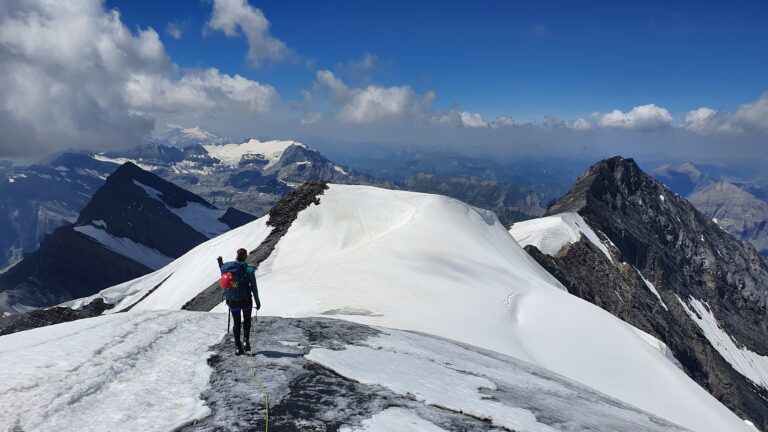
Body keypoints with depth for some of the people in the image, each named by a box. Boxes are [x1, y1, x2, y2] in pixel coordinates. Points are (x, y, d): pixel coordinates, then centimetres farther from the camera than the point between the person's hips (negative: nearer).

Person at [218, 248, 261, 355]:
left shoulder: (226, 267, -8)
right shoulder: (249, 270, -15)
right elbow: (254, 288, -10)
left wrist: (220, 264, 21)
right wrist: (257, 302, 0)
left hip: (232, 301, 2)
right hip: (245, 300, -2)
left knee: (236, 323, 17)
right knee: (247, 321, 22)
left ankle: (238, 347, 15)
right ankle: (246, 339, 1)